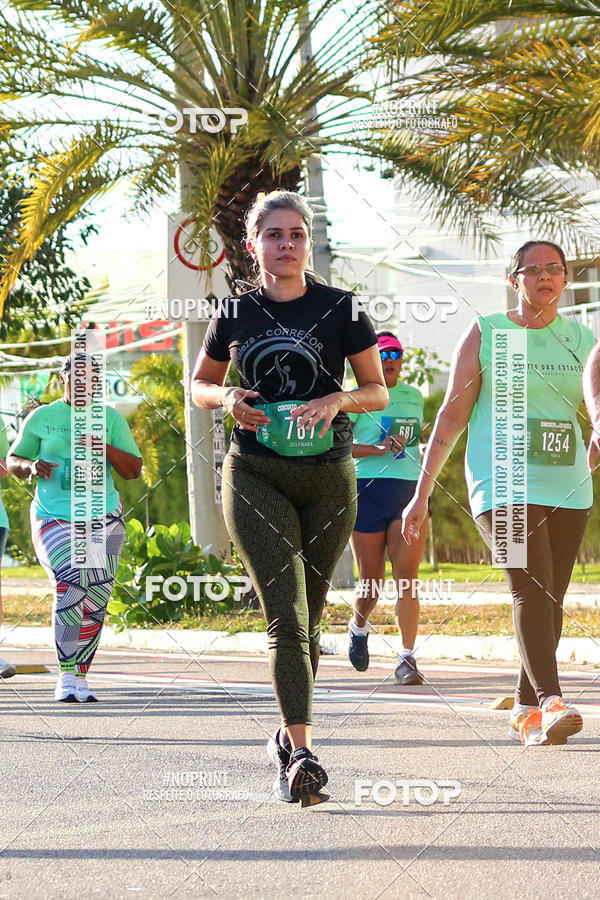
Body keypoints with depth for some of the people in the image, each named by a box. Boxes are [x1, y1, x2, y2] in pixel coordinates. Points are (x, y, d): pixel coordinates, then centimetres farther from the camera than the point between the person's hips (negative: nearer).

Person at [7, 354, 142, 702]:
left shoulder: (111, 418, 7)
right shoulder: (41, 418, 6)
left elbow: (134, 470, 4)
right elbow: (14, 460, 14)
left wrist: (106, 449, -15)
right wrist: (31, 467, -9)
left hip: (103, 517, 2)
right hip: (53, 517, -2)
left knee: (96, 599, 1)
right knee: (70, 584, -22)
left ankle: (81, 677, 15)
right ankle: (66, 677, -20)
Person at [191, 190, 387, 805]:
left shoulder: (340, 309, 2)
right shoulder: (234, 316, 4)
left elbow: (377, 391, 6)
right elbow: (199, 384, 18)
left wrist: (338, 399, -15)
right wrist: (226, 398, -5)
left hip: (328, 476, 1)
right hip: (255, 473, -1)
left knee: (307, 616, 11)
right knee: (286, 614, -15)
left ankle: (288, 737, 30)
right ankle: (302, 752, -22)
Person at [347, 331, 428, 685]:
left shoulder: (414, 396, 17)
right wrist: (379, 450, -20)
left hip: (411, 490, 3)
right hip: (369, 489, -3)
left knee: (406, 576, -11)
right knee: (372, 582, 4)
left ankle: (407, 658, -13)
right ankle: (359, 627, 37)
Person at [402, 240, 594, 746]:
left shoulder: (582, 340, 12)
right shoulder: (485, 334, 5)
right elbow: (453, 415, 6)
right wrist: (421, 493, 3)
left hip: (568, 487, 4)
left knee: (551, 598, 3)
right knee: (531, 589, -19)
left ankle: (526, 710, 13)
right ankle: (551, 702, -30)